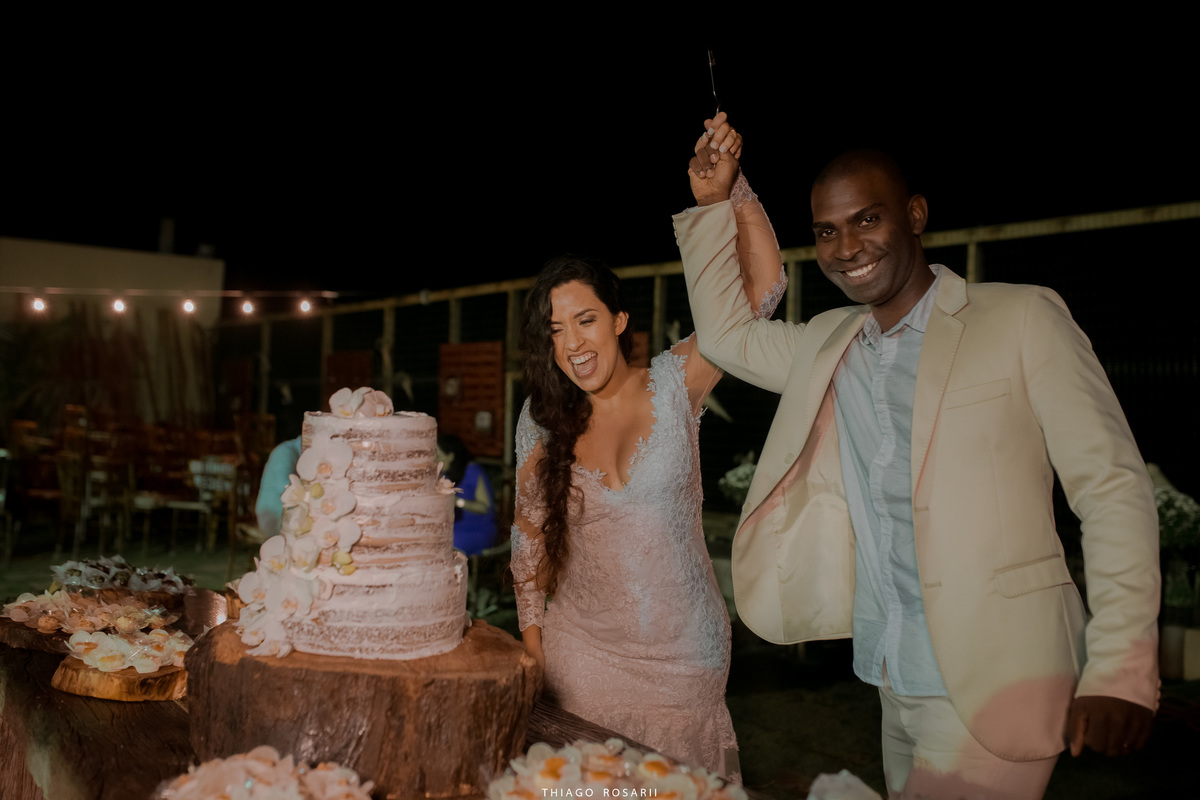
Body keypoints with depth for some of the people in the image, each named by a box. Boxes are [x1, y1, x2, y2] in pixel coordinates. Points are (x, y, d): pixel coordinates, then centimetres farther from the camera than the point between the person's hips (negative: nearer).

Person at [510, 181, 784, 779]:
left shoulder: (673, 386, -6)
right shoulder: (540, 421, 0)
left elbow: (762, 289, -13)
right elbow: (529, 536, 5)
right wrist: (533, 642, 2)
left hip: (682, 650, -1)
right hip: (582, 650, 1)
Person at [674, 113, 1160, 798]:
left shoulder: (1023, 319, -6)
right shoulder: (825, 344, 10)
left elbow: (1114, 488, -8)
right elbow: (727, 332, 23)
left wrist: (1122, 672, -14)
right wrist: (713, 203, 13)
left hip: (992, 683, -5)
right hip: (893, 682, 5)